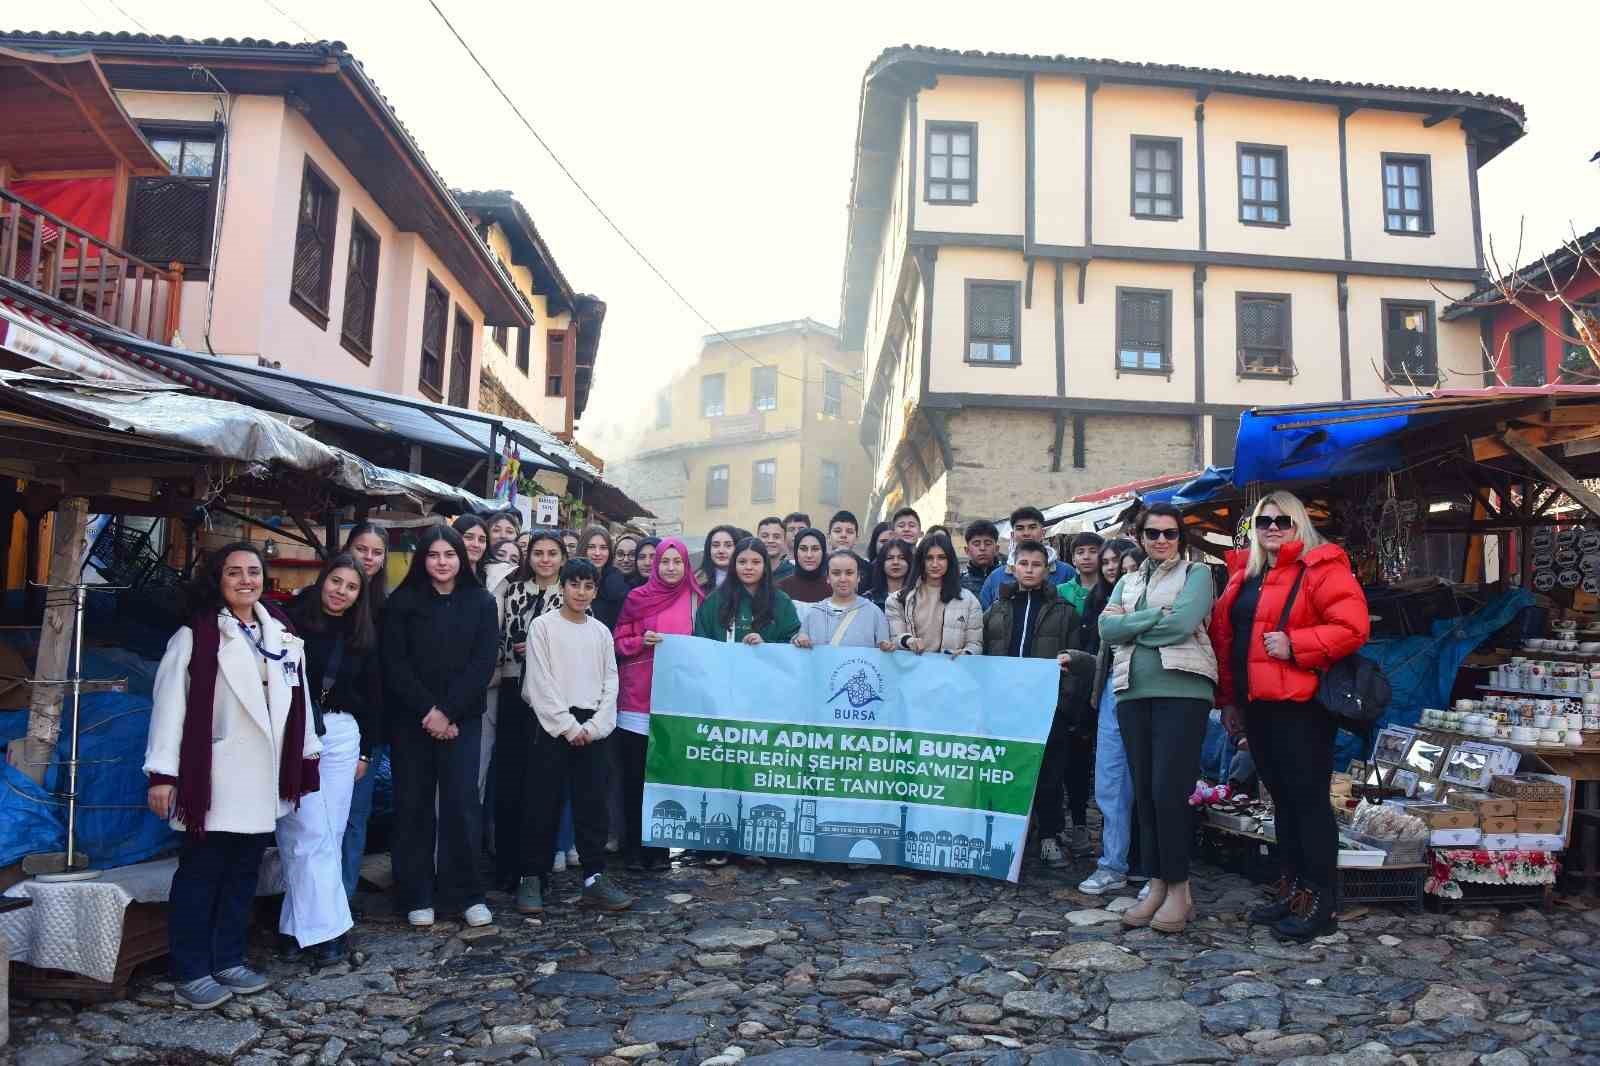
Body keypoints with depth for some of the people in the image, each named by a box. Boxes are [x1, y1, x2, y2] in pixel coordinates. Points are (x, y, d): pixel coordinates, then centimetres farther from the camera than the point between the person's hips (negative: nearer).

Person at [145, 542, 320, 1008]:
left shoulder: (281, 636, 9)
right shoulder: (195, 636, -7)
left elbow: (296, 701, 10)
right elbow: (170, 703, -10)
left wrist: (306, 758, 10)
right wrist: (162, 773, -13)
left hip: (262, 779, 5)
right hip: (212, 777, -5)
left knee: (244, 873, 13)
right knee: (200, 874, 5)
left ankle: (229, 961, 25)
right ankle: (190, 973, 15)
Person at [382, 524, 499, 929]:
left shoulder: (481, 602, 4)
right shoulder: (402, 602, 2)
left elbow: (483, 663, -3)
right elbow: (394, 663, -4)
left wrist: (448, 712, -12)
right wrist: (427, 710, -13)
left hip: (462, 719, 0)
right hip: (411, 719, 0)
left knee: (462, 803, -2)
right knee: (414, 805, 3)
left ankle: (467, 893, 8)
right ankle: (417, 896, 14)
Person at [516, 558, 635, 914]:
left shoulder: (602, 632, 10)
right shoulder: (543, 626, -1)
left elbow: (610, 684, 7)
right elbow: (540, 683, -7)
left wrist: (593, 727, -6)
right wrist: (568, 726, -12)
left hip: (592, 728, 3)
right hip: (553, 724, -3)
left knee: (593, 804, 3)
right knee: (543, 803, 0)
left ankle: (594, 878, 9)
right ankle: (532, 878, 11)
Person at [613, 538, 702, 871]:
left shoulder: (696, 600, 6)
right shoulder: (638, 598, 3)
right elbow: (619, 643, 4)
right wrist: (642, 641, -14)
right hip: (637, 698, -1)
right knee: (634, 775, 2)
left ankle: (659, 847, 15)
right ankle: (634, 847, 12)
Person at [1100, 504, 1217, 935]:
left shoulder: (1196, 574, 5)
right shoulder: (1128, 581, 20)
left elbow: (1181, 623, -13)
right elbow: (1107, 627, 4)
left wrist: (1131, 626, -2)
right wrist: (1155, 616, -7)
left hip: (1181, 691, -5)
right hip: (1133, 693, 5)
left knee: (1169, 790, -9)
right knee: (1143, 792, 7)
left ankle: (1179, 889, 4)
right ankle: (1156, 885, 16)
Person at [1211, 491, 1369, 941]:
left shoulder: (1321, 567, -6)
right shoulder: (1243, 576, 16)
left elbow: (1353, 627, -16)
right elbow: (1225, 637, 19)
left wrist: (1293, 646, -20)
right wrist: (1228, 698, 16)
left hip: (1301, 706, -7)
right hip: (1257, 706, 8)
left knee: (1308, 801, -2)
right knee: (1282, 799, 14)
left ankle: (1320, 902, 7)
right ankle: (1291, 891, 24)